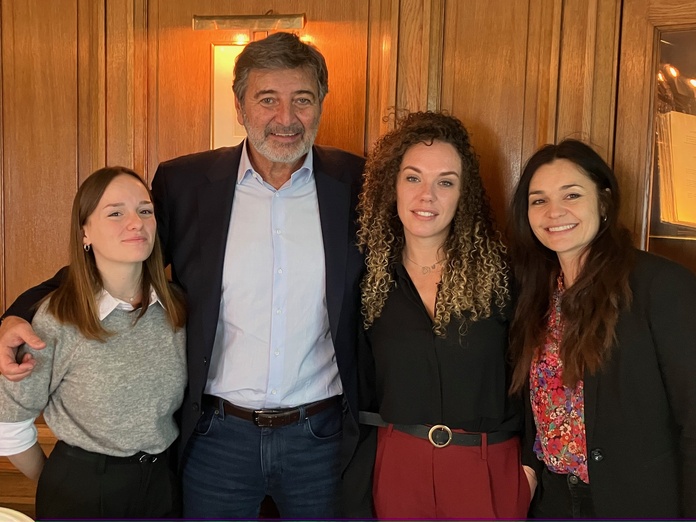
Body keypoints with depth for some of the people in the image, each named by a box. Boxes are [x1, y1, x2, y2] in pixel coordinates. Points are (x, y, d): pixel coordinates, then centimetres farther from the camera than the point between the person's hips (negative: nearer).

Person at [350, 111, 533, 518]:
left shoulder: (501, 272, -7)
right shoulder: (369, 278, -2)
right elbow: (361, 392, 5)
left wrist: (530, 466, -6)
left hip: (491, 470, -1)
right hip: (397, 468, 1)